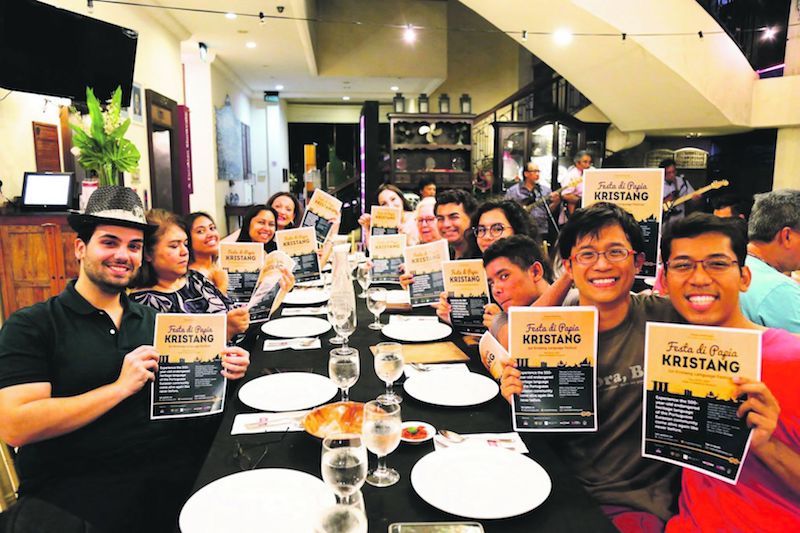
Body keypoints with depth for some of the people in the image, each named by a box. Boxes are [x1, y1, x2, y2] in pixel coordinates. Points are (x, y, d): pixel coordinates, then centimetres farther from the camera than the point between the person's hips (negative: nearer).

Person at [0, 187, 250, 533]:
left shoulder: (153, 320, 13)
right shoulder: (30, 326, -1)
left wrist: (222, 370, -5)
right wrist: (120, 387, -14)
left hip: (171, 467, 3)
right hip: (72, 488, -3)